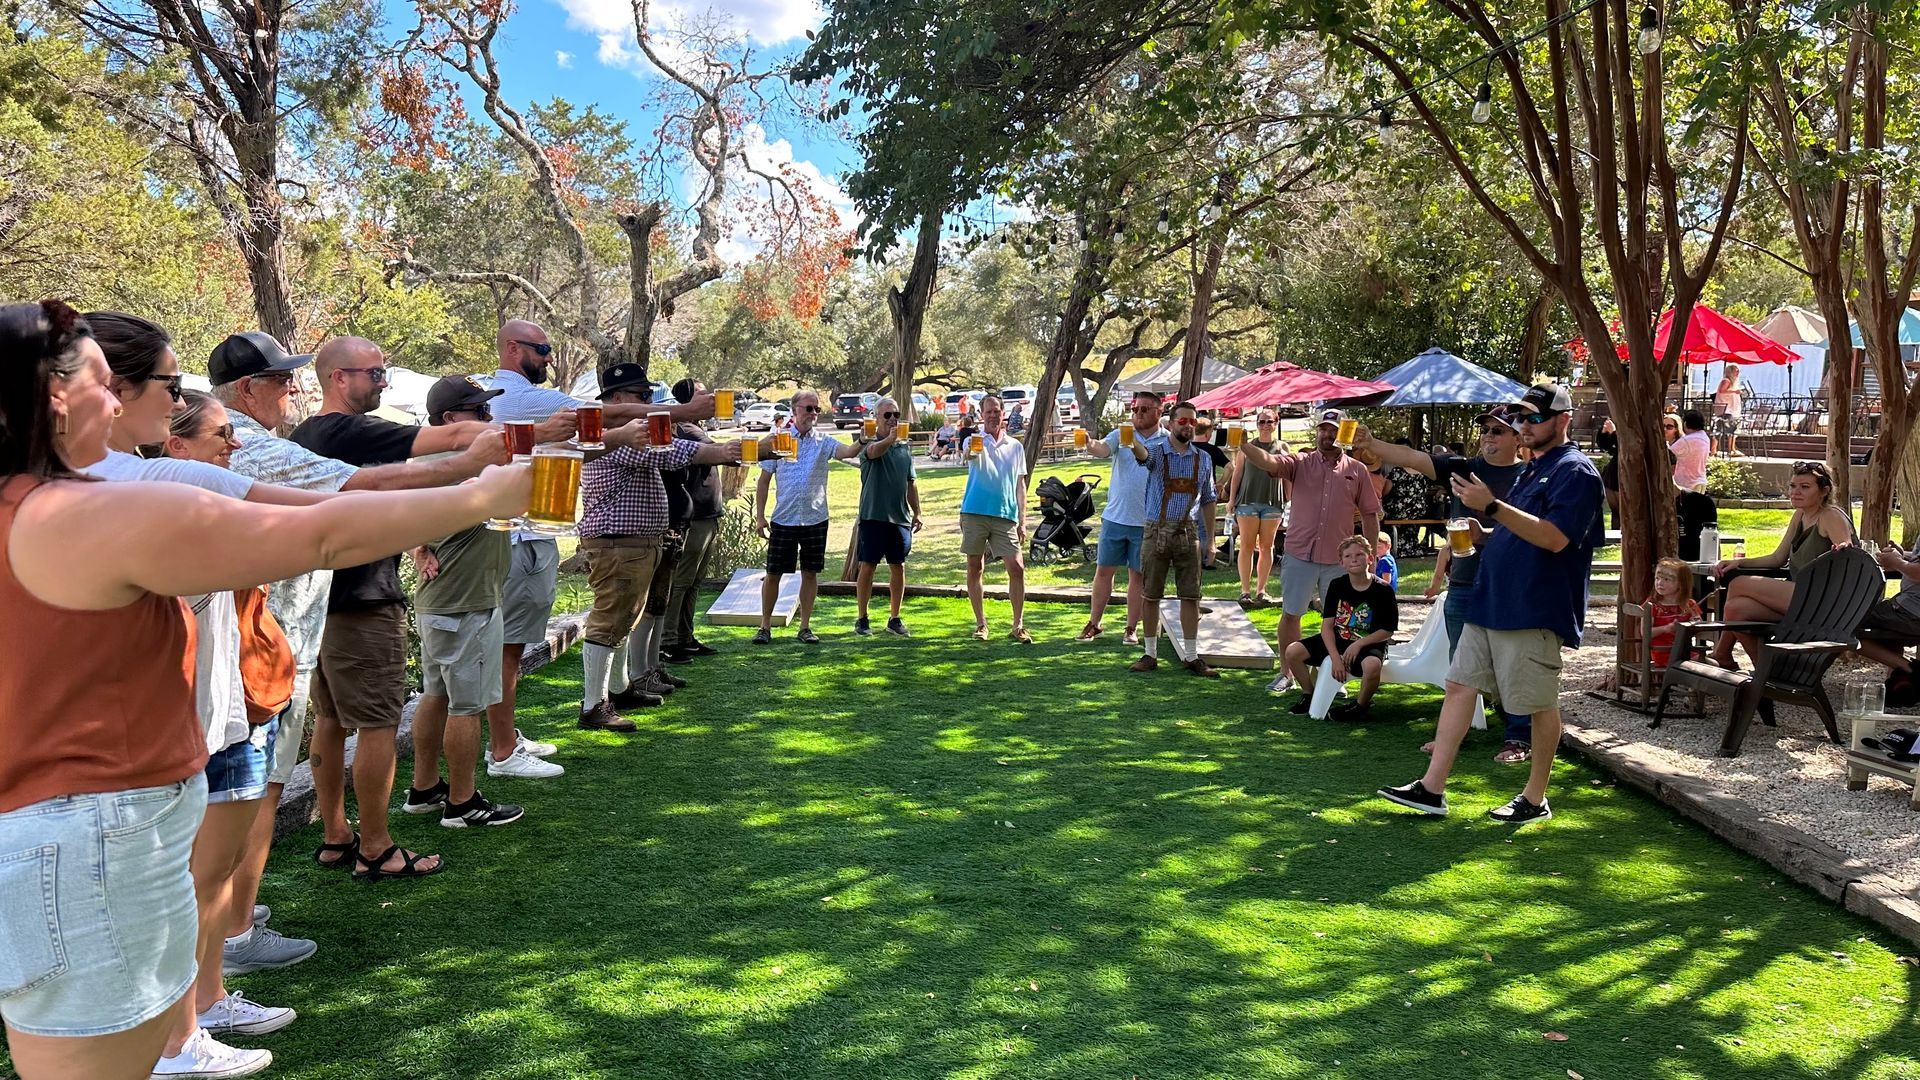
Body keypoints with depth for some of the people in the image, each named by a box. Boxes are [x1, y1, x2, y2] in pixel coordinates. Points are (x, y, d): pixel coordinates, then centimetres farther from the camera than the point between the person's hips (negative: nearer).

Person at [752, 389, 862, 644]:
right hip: (783, 519, -1)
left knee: (810, 573, 7)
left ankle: (805, 627, 18)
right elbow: (764, 480, 4)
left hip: (815, 519, 1)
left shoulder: (823, 441, 1)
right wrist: (759, 516, -1)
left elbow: (847, 451, -19)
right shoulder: (776, 440, 1)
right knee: (773, 573, 4)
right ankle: (765, 627, 15)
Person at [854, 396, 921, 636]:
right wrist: (889, 439, -52)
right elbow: (874, 452, -32)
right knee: (868, 566, 0)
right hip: (873, 516, -5)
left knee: (898, 567, 7)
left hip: (900, 517, 5)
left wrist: (916, 513, 16)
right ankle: (862, 619, 10)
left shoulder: (905, 447, 12)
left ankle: (894, 619, 17)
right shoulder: (871, 444, -5)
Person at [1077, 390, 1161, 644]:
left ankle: (1131, 629, 17)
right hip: (1115, 517, 1)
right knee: (1103, 570, 7)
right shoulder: (1120, 434, 1)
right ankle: (1094, 624, 18)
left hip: (1147, 523, -1)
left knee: (1137, 575, 8)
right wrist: (1089, 443, -42)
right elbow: (1102, 449, -18)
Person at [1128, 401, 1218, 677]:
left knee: (1191, 596, 3)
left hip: (1187, 532, 3)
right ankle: (1150, 654, 13)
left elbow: (1208, 500, 16)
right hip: (1156, 531, -3)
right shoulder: (1157, 451, -3)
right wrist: (1131, 441, -53)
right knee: (1150, 595, 3)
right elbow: (1143, 453, -29)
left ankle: (1192, 657, 11)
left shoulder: (1203, 459, 9)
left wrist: (1210, 537, 11)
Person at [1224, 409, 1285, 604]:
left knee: (1266, 546, 4)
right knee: (1247, 546, -3)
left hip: (1273, 502, 1)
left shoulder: (1282, 448, 8)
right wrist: (1231, 499, 2)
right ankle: (1245, 590, 1)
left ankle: (1261, 590, 10)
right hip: (1248, 500, -1)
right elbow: (1237, 473, 8)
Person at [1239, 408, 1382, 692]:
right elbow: (1269, 462, -19)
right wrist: (1243, 445, -38)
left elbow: (1370, 514, 7)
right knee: (1290, 614, 6)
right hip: (1299, 554, -1)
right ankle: (1287, 673, 20)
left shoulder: (1357, 471, 3)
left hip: (1339, 559, 1)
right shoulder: (1300, 463, 0)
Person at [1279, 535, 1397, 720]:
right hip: (1336, 641, 4)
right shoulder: (1337, 585, -1)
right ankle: (1309, 696, 12)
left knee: (1372, 665, -40)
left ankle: (1361, 705, -9)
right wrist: (1335, 657, -16)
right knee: (1293, 651, -12)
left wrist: (1359, 644, -21)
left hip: (1368, 644, -4)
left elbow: (1387, 631, -8)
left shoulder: (1383, 590, -11)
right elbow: (1327, 625, -4)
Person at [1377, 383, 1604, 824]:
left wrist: (1491, 506, -25)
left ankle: (1535, 799, 17)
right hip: (1491, 600, 10)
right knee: (1459, 685, 5)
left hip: (1535, 609, -10)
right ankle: (1432, 788, 7)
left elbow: (1554, 537, -24)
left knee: (1539, 704, 3)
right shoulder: (1529, 471, 19)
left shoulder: (1574, 471, -10)